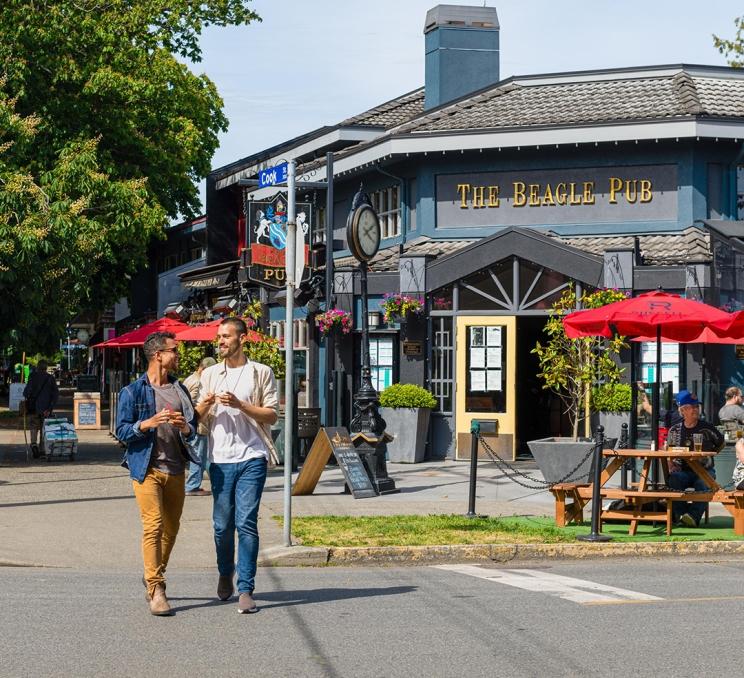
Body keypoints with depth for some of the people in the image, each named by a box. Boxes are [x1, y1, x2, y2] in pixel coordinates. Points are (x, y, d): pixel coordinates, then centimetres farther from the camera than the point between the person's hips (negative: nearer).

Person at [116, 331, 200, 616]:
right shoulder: (132, 392, 0)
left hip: (175, 469, 5)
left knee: (171, 528, 10)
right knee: (153, 525, -14)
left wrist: (185, 427, -6)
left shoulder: (180, 390, 15)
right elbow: (121, 431, -4)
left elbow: (193, 431, 17)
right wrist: (148, 423, -20)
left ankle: (153, 577, 30)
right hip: (147, 468, -5)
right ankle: (156, 588, -13)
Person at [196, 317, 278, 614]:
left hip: (252, 458, -3)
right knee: (222, 525, 6)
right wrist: (205, 405, -7)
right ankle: (225, 575, 31)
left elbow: (271, 415, 1)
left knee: (246, 523, -10)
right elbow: (198, 417, 16)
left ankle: (245, 589, -9)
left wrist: (240, 405, -13)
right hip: (220, 458, 3)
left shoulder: (261, 373, 5)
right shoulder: (210, 374, 15)